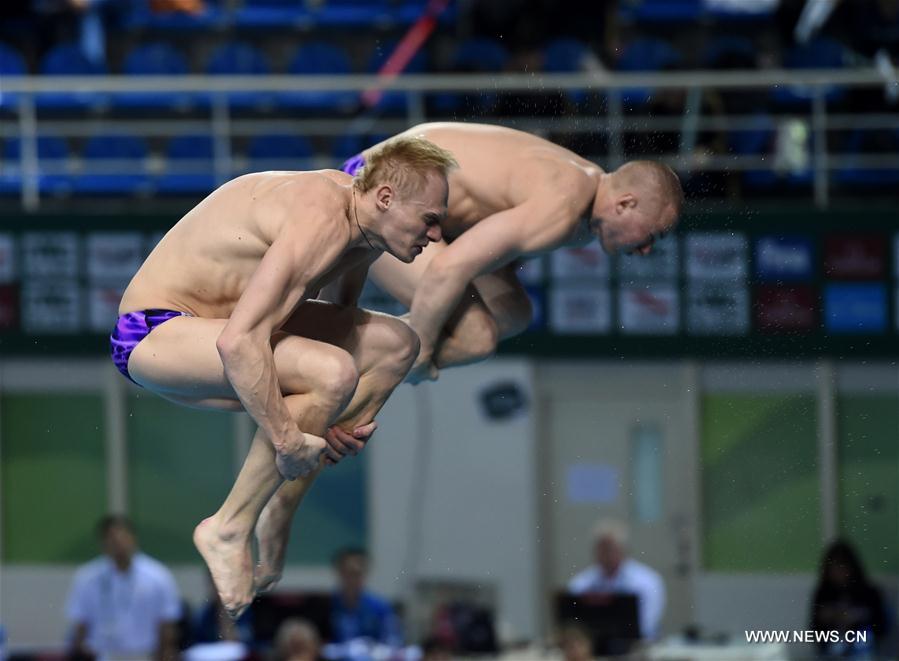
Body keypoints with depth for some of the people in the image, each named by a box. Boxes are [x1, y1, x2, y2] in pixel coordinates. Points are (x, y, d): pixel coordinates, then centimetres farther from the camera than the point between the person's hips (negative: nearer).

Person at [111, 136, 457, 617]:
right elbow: (237, 343, -36)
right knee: (331, 372, -31)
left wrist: (334, 422, 7)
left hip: (209, 319, 10)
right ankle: (229, 529, -15)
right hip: (154, 335, -10)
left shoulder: (362, 219, 3)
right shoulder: (320, 224, -28)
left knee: (396, 343, 7)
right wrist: (288, 437, -30)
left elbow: (338, 315, 21)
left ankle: (280, 511, 10)